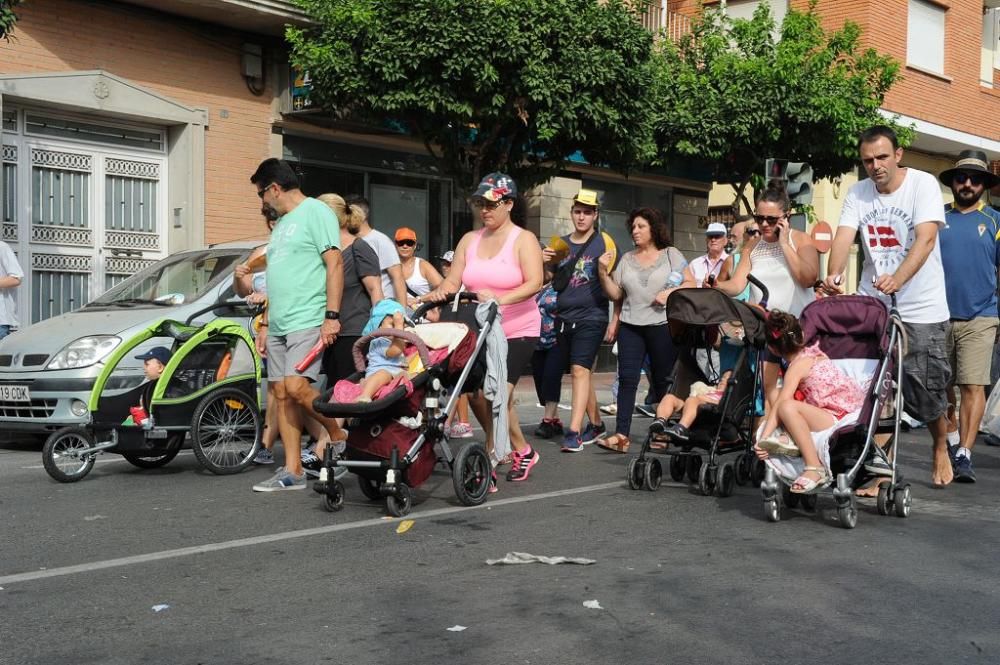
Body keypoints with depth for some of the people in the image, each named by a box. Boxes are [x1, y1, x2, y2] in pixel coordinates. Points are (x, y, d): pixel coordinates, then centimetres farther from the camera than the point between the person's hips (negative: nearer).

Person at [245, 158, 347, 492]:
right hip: (279, 325, 9)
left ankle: (339, 435, 2)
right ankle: (292, 471, 8)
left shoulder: (315, 212, -5)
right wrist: (266, 324, 22)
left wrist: (332, 315, -20)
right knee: (282, 395, 5)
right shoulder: (281, 223, 22)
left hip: (308, 321, -9)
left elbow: (334, 264, -13)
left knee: (296, 386, -20)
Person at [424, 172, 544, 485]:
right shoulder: (469, 240, 10)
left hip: (517, 331, -5)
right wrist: (439, 292, -19)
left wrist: (501, 299, -33)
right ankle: (522, 450, 23)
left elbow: (534, 283, -17)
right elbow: (453, 280, 4)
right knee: (476, 393, 2)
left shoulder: (523, 239, -4)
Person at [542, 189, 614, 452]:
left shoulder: (604, 242, 0)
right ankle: (596, 424, 26)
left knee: (580, 371, -16)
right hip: (564, 318, 5)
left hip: (591, 317, -5)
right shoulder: (561, 244, 13)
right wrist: (547, 262, 0)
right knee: (580, 373, 11)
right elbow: (555, 284, 20)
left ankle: (574, 432, -19)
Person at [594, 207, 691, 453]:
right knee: (627, 379, -7)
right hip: (630, 326, 3)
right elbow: (616, 295, 12)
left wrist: (671, 292, -15)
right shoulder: (627, 259, 14)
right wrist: (604, 273, -2)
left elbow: (691, 284, 1)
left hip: (662, 325, -3)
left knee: (662, 380, 3)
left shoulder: (671, 254, 5)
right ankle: (621, 436, -12)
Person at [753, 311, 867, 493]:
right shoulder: (814, 353, 13)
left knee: (788, 407, -29)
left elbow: (778, 405, -17)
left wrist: (762, 439, -19)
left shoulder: (798, 365, -12)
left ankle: (814, 468, -27)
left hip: (843, 419, -10)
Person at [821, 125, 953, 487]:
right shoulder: (858, 192, 3)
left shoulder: (923, 184, -9)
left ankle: (941, 449, 29)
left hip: (922, 309, -3)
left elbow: (925, 239, -22)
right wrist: (834, 275, -31)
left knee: (927, 388, 3)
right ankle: (874, 456, 7)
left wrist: (897, 279, -38)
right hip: (872, 302, 3)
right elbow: (844, 236, -10)